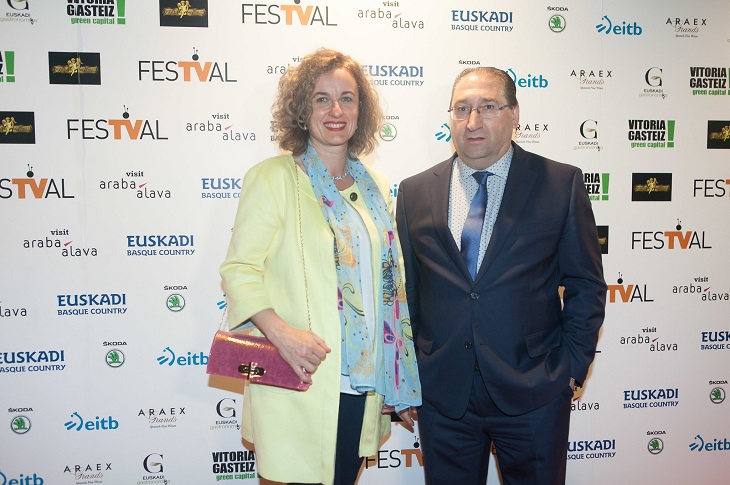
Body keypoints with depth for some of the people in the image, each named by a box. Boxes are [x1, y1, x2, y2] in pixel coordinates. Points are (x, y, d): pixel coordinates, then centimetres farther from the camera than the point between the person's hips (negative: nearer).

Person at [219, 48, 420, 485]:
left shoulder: (375, 186, 10)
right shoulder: (274, 177, -5)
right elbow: (239, 269, -9)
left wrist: (397, 386, 14)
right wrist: (281, 332, -25)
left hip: (363, 386, 5)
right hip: (300, 385, -5)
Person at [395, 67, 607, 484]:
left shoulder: (562, 183, -2)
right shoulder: (415, 192, 3)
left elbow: (586, 285, 1)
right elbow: (407, 288, 6)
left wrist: (571, 367, -4)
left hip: (532, 393, -1)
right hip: (442, 392, 2)